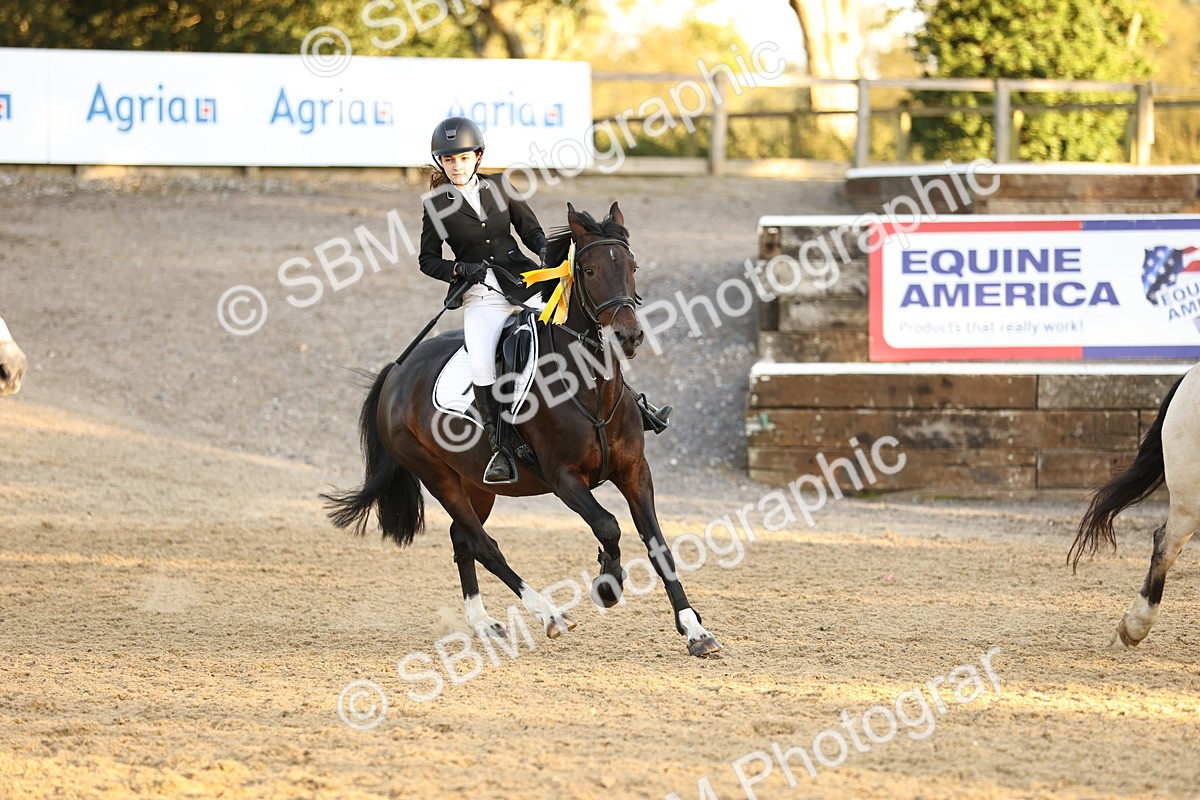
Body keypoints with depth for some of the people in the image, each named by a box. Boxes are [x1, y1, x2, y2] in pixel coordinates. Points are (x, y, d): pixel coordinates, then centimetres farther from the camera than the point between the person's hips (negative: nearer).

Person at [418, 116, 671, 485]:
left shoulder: (498, 187, 7)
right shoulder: (437, 206, 1)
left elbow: (529, 228, 12)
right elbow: (428, 259, 4)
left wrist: (544, 251, -9)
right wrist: (461, 269, -13)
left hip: (525, 282, 3)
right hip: (481, 295, -3)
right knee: (481, 365, -26)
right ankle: (499, 450, -19)